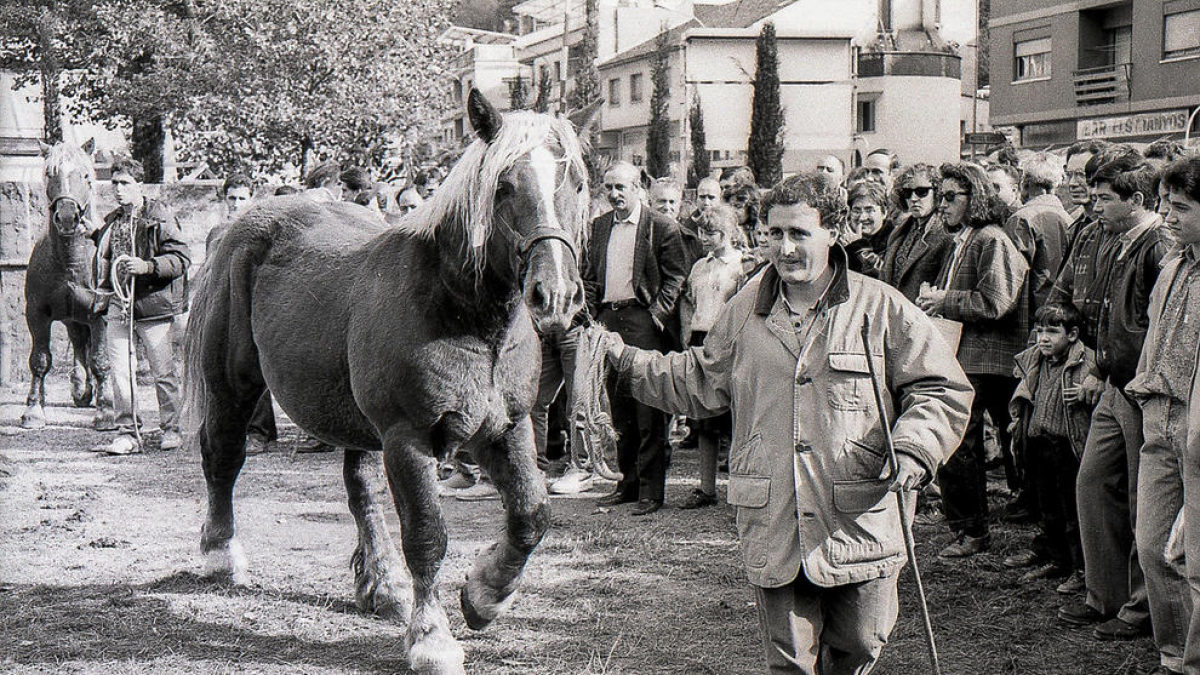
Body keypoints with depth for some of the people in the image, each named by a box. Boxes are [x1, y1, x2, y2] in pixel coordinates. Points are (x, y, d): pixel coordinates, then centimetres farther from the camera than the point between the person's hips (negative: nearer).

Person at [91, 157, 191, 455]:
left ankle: (171, 429, 15)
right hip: (118, 306, 5)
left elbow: (182, 258, -10)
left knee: (163, 372, 2)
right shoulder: (112, 221, 14)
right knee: (119, 371, -2)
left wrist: (147, 266, -22)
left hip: (152, 304, -5)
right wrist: (103, 293, 18)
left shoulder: (159, 216, -4)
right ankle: (127, 434, 4)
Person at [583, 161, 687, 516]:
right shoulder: (600, 226, 15)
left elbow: (675, 277, -3)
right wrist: (595, 313, 7)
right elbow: (590, 275, 19)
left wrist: (657, 315, -12)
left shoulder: (662, 227, -2)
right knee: (620, 410, 11)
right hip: (608, 320, 6)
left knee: (648, 413, -5)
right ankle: (628, 482, 20)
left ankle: (651, 490, -1)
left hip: (642, 320, -6)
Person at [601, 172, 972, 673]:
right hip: (772, 528, 2)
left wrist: (912, 450, -16)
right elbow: (700, 382, 22)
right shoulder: (746, 311, 9)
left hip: (859, 524, -2)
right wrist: (630, 362, 13)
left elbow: (942, 389, -1)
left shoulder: (881, 308, -2)